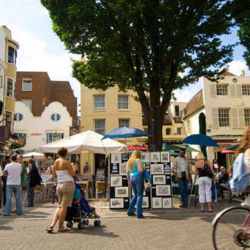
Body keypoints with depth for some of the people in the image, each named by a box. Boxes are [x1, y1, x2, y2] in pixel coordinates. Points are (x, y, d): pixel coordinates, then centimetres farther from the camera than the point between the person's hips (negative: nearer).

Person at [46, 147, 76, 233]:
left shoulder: (56, 162, 8)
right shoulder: (66, 162, -10)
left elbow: (53, 173, 15)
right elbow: (73, 173, -12)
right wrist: (73, 167, 6)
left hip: (59, 185, 7)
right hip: (68, 184, -6)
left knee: (60, 206, 15)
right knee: (64, 206, 0)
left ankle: (52, 224, 4)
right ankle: (61, 226, 6)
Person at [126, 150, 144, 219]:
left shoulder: (129, 161, 11)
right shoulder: (138, 160, -9)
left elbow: (127, 172, 11)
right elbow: (140, 170, -19)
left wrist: (129, 181, 17)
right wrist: (143, 169, 3)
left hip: (132, 178, 7)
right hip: (138, 178, -7)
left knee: (135, 195, 20)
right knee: (139, 195, 1)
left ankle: (130, 211, 21)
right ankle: (139, 214, 2)